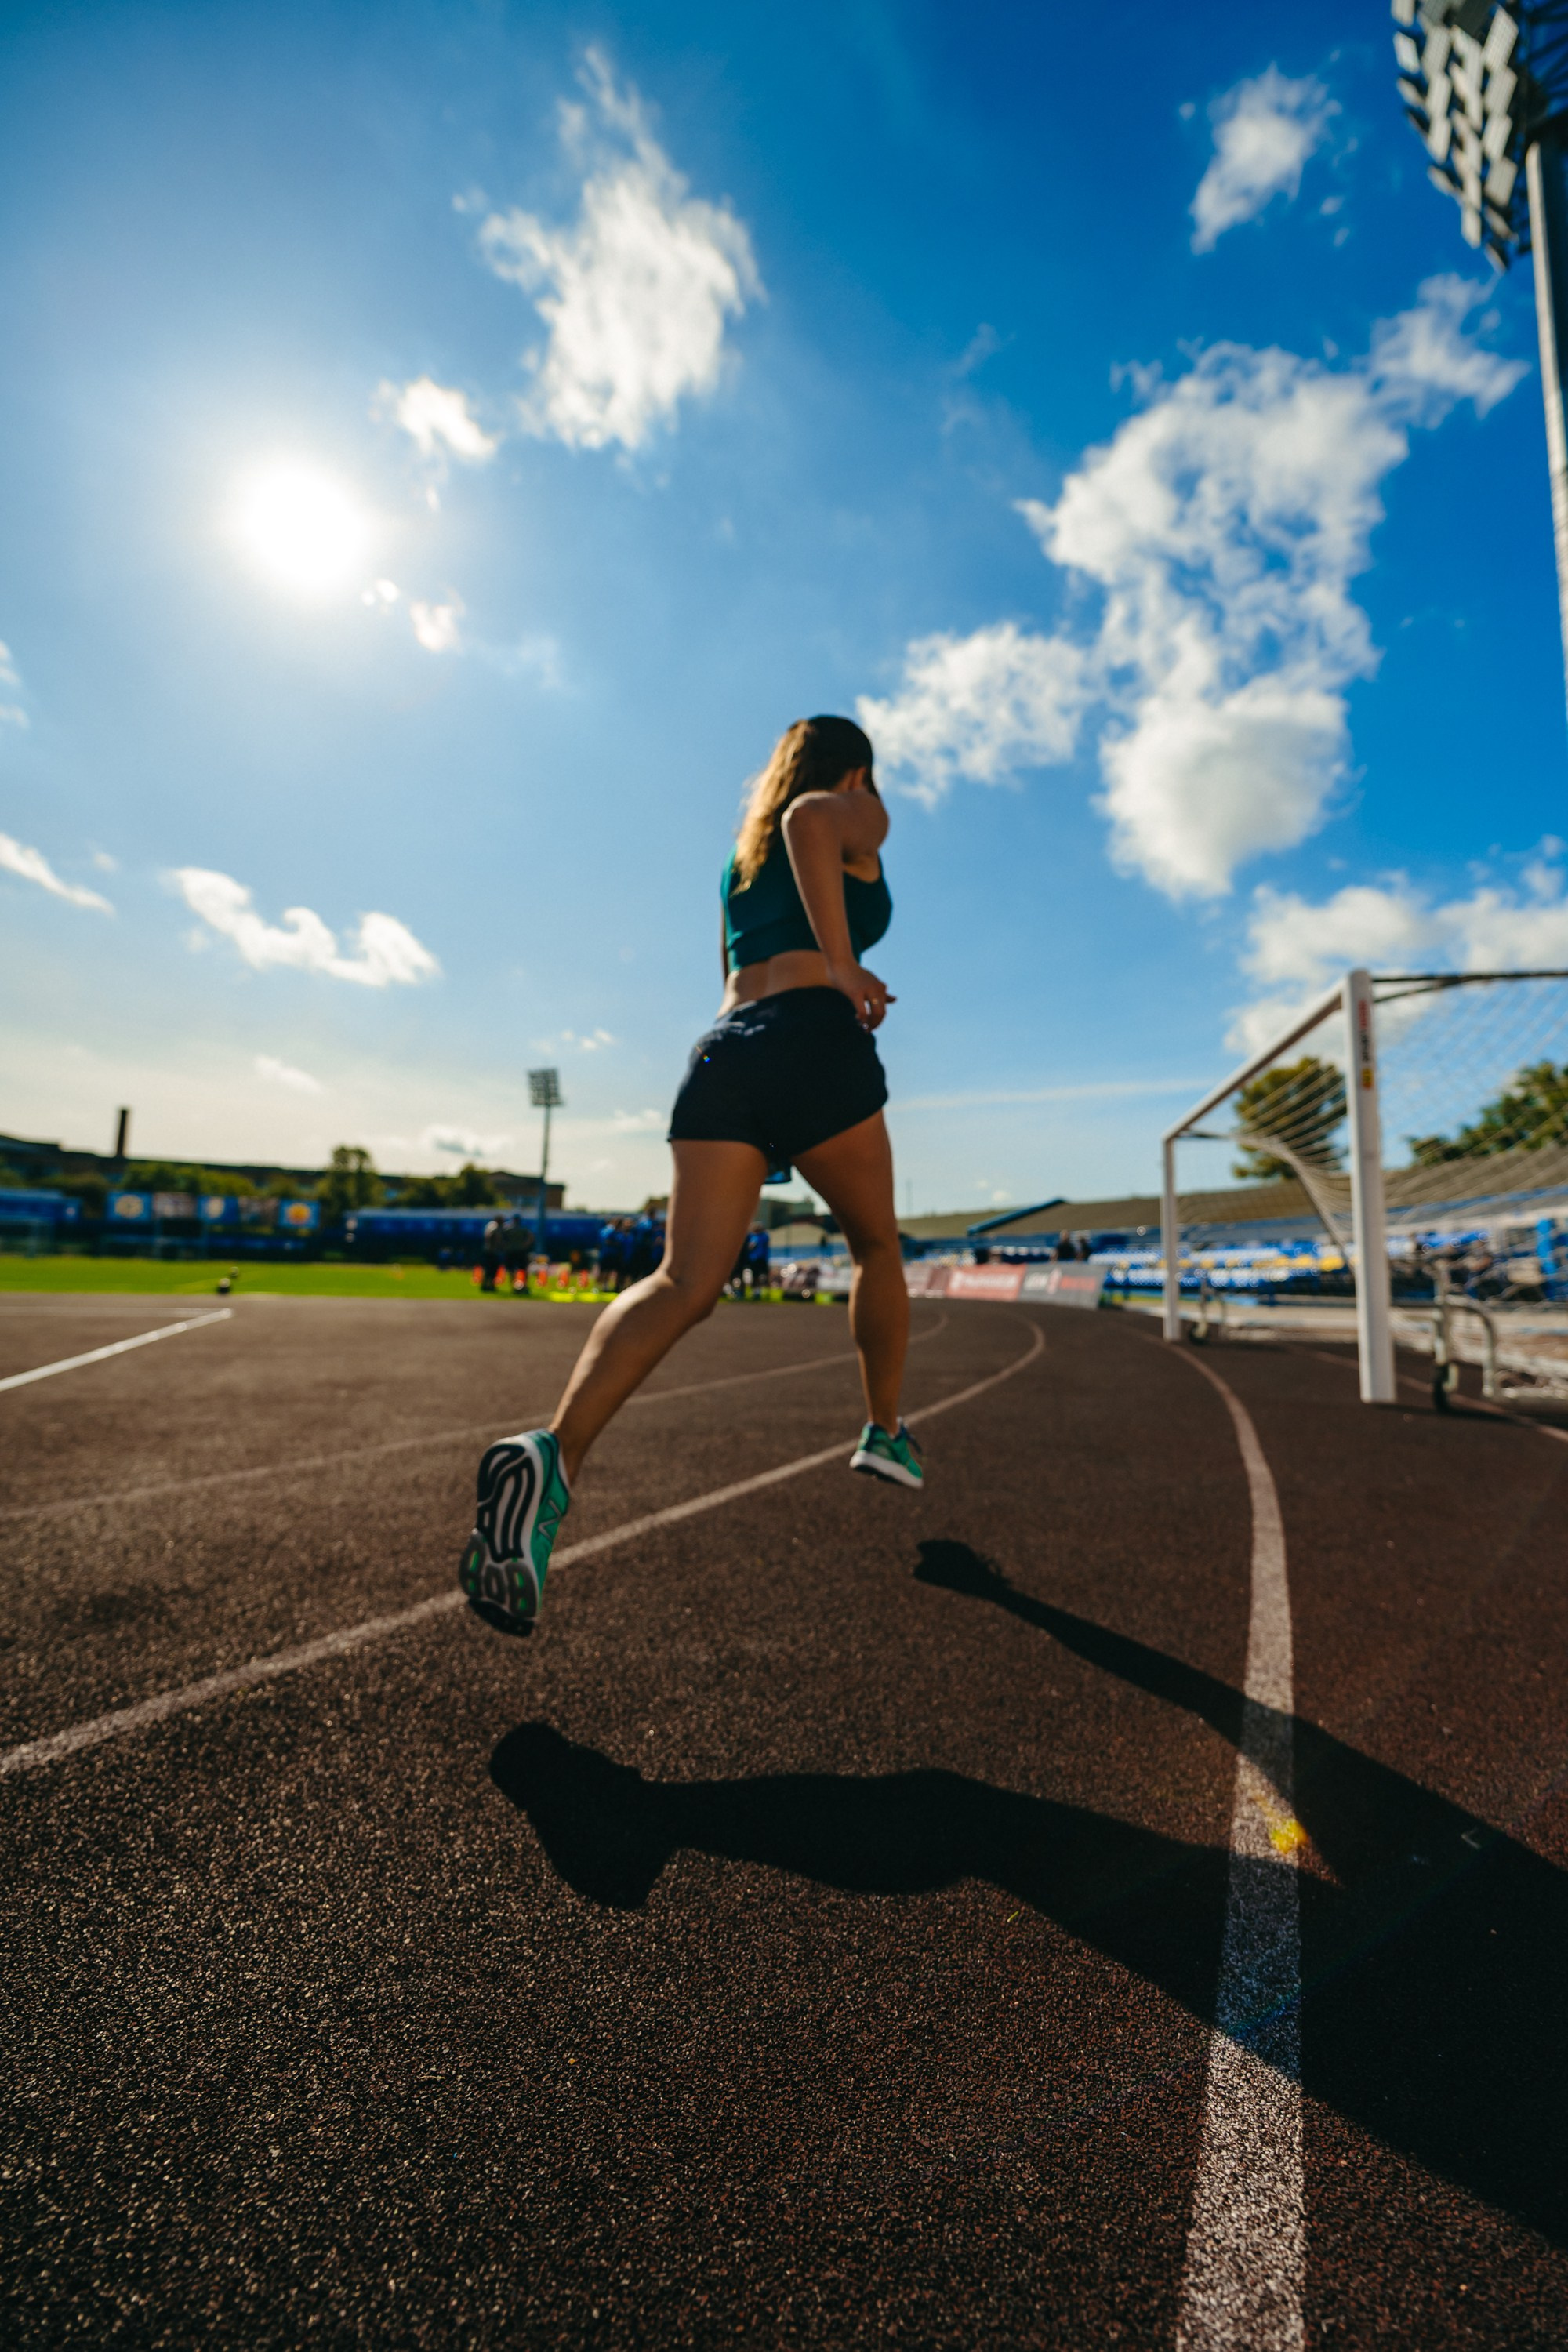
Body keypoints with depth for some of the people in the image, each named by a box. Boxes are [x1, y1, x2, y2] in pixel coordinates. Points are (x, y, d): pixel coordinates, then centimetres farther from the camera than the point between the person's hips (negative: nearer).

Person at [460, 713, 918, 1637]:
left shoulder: (741, 855, 33)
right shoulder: (860, 814, 14)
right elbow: (808, 817, -12)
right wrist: (843, 965, -12)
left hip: (721, 1050, 5)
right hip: (815, 1041, -5)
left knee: (684, 1283, -10)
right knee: (878, 1246, 17)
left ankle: (556, 1452, -32)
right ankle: (886, 1432, 28)